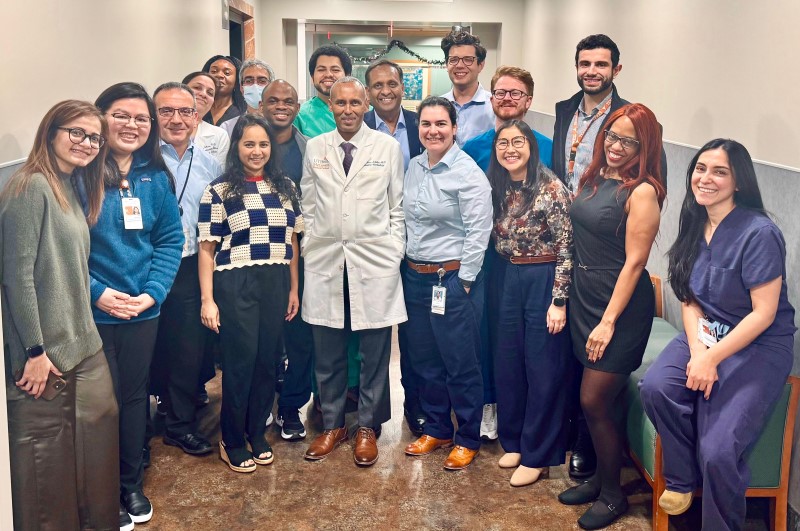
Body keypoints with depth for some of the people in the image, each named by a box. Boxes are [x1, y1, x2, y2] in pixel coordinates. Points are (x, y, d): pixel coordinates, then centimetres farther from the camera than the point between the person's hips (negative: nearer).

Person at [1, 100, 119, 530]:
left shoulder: (74, 188, 13)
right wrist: (35, 350, -17)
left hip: (84, 345, 8)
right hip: (45, 350, -8)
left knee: (101, 427, 13)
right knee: (46, 453, 4)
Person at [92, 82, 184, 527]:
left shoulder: (156, 178, 5)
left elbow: (171, 239, 4)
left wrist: (152, 291, -8)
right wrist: (96, 291, -18)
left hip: (143, 309, 4)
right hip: (92, 311, -4)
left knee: (134, 395, 16)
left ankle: (131, 483, 34)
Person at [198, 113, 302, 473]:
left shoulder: (285, 187, 10)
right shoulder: (219, 190, -3)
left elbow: (292, 241, 13)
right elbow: (207, 248, -4)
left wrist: (293, 289, 9)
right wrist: (208, 299, -9)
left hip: (276, 285, 4)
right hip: (235, 286, -4)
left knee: (267, 360, 9)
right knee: (241, 361, 0)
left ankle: (257, 434, 26)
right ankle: (232, 441, 18)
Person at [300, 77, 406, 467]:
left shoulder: (388, 147, 3)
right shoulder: (315, 148, 8)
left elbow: (398, 205, 5)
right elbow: (307, 205, 12)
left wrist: (394, 252, -1)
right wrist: (310, 246, 5)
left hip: (374, 261, -1)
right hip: (325, 262, 2)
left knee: (374, 353, 4)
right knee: (327, 354, 8)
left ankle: (368, 427, 20)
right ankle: (332, 424, 24)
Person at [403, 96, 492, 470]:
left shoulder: (468, 173, -13)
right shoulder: (414, 167, 8)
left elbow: (478, 232, -15)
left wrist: (463, 282, -14)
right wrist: (410, 267, 12)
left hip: (453, 278, -7)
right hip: (415, 276, 7)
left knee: (460, 363, 3)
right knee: (424, 359, 15)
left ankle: (468, 440, 19)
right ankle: (436, 429, 31)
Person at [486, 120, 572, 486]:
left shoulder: (551, 188, -14)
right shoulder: (496, 188, 6)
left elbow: (566, 248, -15)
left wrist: (559, 301, -16)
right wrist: (496, 280, 10)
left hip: (543, 281, -6)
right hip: (506, 280, 7)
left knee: (543, 369, 2)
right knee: (507, 363, 13)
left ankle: (537, 455, 15)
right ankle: (514, 441, 30)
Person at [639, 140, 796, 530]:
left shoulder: (759, 234, -18)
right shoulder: (695, 226, 3)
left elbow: (763, 314, -17)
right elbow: (690, 299, 6)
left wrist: (712, 358, -20)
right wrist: (697, 348, -11)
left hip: (759, 346, -6)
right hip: (707, 335, 6)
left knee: (718, 450, -22)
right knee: (656, 387, -24)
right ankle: (682, 480, 1)